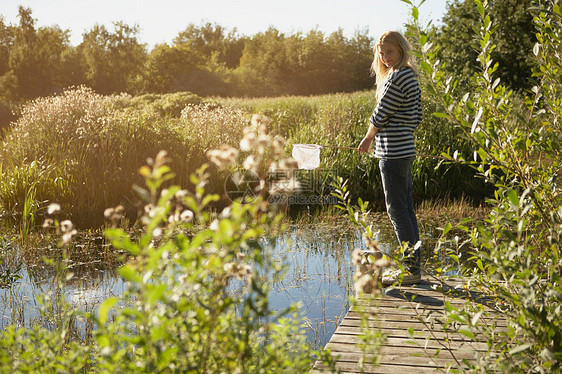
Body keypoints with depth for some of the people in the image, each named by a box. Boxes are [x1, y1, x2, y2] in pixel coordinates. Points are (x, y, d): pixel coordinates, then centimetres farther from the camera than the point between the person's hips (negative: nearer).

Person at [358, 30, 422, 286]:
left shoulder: (396, 78, -15)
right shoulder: (411, 76, 16)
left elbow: (381, 114, -11)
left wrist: (367, 139, 5)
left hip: (392, 152, -10)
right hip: (405, 150, 10)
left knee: (397, 209, -6)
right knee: (406, 209, 12)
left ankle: (411, 269, -2)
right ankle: (413, 265, 18)